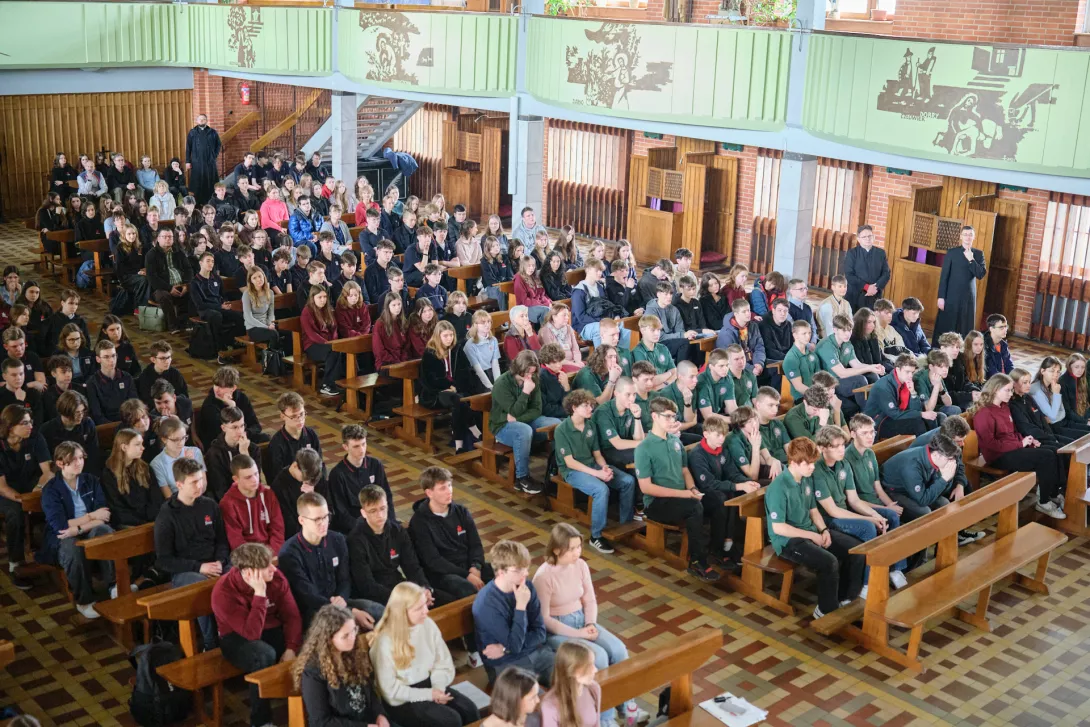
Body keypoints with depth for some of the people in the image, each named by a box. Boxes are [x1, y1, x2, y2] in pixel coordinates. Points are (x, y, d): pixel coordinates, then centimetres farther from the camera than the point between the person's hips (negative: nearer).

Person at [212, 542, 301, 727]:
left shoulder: (276, 577, -12)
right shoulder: (224, 592, -26)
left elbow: (292, 615, -9)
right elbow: (251, 633, -32)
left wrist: (291, 649, -23)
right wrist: (259, 594, -35)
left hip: (272, 630, 4)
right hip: (237, 638, -4)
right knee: (265, 655, -37)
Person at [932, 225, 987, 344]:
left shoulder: (979, 254, 7)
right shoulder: (951, 253, 0)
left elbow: (981, 275, -3)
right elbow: (944, 276, -2)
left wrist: (971, 260, -14)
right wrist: (941, 297, -7)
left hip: (969, 298, 2)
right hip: (951, 297, -2)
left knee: (965, 329, 2)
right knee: (945, 327, -1)